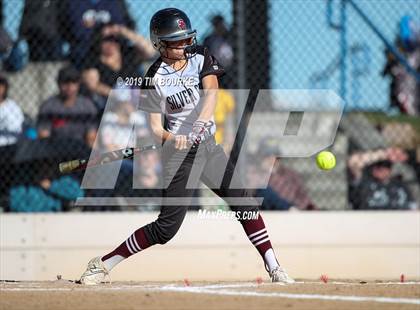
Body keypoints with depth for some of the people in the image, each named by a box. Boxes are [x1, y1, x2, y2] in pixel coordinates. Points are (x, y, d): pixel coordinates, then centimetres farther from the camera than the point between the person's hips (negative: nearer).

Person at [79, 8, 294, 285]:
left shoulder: (201, 58, 0)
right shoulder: (155, 79, -10)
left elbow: (211, 91, -17)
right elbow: (155, 127, -10)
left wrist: (200, 122, -34)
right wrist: (172, 138, -32)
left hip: (208, 145, 5)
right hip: (180, 154, -5)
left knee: (245, 204, -2)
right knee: (167, 227, -9)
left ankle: (274, 268, 5)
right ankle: (102, 264, -1)